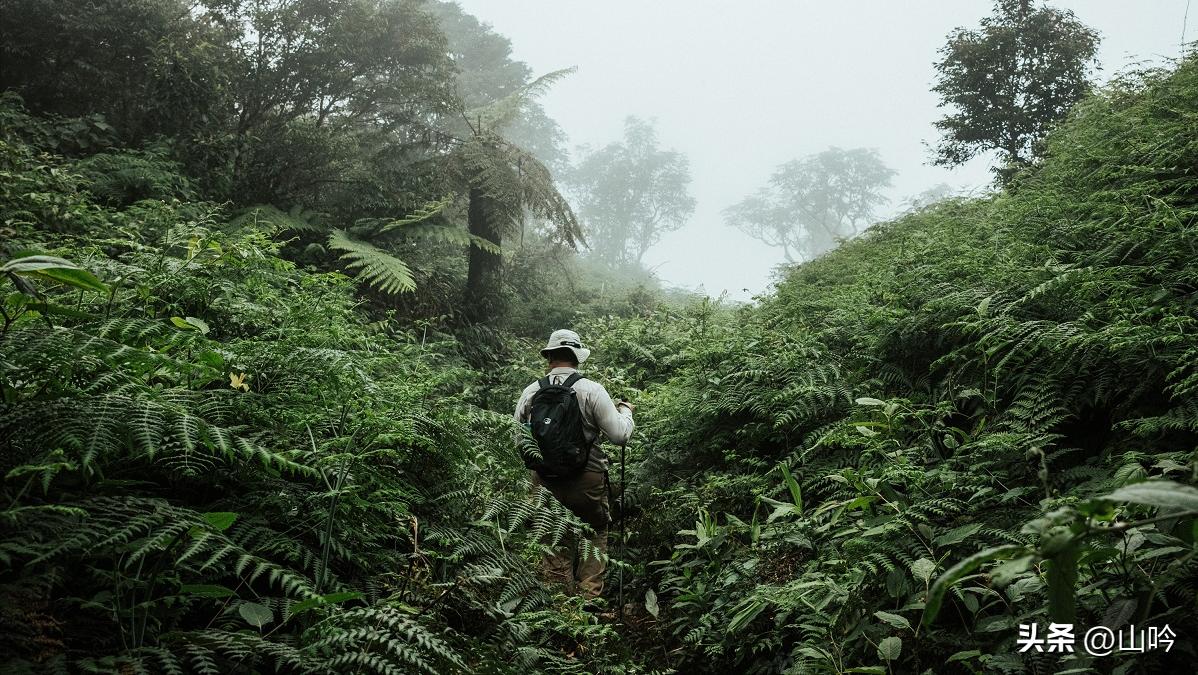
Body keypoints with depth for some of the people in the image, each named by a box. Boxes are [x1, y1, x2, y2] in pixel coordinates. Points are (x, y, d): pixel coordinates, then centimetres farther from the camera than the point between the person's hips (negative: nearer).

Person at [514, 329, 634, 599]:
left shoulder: (530, 392, -2)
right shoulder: (591, 389, -11)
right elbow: (621, 435, -11)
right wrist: (625, 410, 8)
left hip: (546, 482, 3)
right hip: (588, 481, -3)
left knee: (554, 543, 15)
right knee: (593, 541, 15)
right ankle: (589, 600, 14)